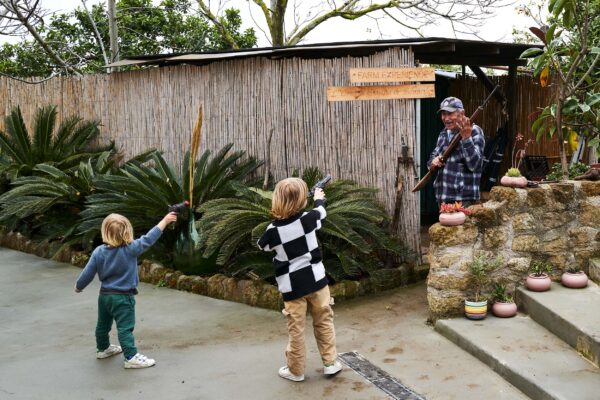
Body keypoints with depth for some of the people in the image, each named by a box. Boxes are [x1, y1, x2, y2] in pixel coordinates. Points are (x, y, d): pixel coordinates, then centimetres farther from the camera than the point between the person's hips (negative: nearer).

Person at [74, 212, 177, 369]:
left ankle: (103, 348, 41)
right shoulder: (130, 249, -20)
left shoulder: (98, 251, -7)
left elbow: (87, 273, -2)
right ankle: (131, 357, -1)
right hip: (123, 297, -6)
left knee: (103, 324, 21)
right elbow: (148, 239, -15)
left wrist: (78, 287, 17)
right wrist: (165, 220, -7)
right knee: (125, 328, -2)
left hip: (104, 295, 6)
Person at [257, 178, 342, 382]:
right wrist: (319, 198, 36)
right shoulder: (308, 218, -8)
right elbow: (321, 211, 16)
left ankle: (295, 370, 17)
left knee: (296, 329, 7)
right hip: (316, 280, 1)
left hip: (292, 286, -1)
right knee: (324, 322, 16)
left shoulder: (273, 229, -11)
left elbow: (262, 245, 9)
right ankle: (330, 363, 22)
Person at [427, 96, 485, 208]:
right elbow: (433, 156, 20)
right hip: (442, 196, 7)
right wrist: (433, 162, -4)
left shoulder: (474, 131, -7)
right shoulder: (444, 133, 14)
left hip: (463, 198, -7)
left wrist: (466, 138, -28)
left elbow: (474, 165, -19)